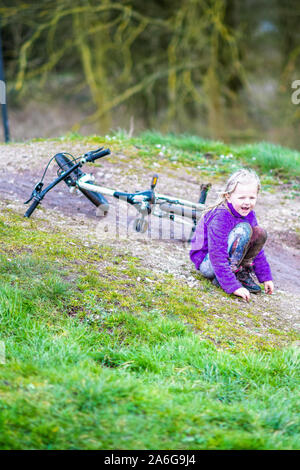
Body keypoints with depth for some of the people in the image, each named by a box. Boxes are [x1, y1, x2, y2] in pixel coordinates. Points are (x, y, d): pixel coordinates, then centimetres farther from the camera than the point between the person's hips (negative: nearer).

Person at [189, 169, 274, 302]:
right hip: (206, 262, -8)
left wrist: (266, 277, 3)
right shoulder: (220, 217, -28)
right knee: (243, 229, -28)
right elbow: (217, 257, -31)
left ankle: (242, 271, 1)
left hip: (226, 257, 8)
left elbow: (258, 251, 7)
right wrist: (234, 286, -35)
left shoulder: (249, 214, -3)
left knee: (260, 233, -11)